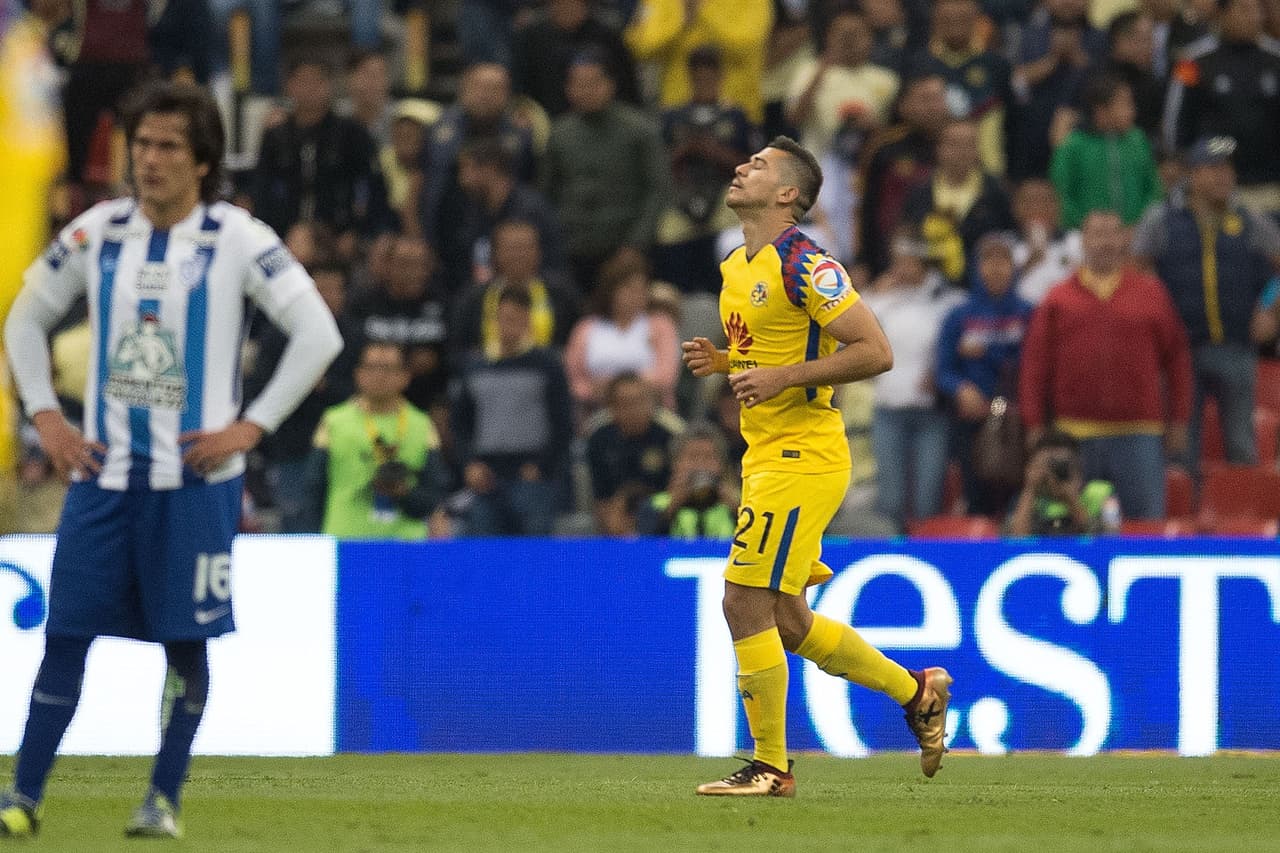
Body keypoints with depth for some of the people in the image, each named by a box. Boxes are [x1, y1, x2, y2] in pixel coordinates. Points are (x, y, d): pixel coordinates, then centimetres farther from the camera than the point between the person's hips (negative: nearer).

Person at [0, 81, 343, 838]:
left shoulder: (238, 240, -5)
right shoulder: (96, 233, 5)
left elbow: (319, 335, -5)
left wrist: (252, 427, -9)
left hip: (195, 477, -3)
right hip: (104, 472, 3)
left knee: (186, 640, 2)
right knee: (66, 632, -2)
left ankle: (166, 798, 13)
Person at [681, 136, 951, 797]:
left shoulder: (804, 264, -15)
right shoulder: (736, 268, 13)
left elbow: (875, 352, -18)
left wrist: (783, 376, -22)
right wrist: (720, 362, 6)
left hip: (801, 457, -10)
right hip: (766, 455, 10)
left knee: (745, 603, -9)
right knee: (788, 621, 12)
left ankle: (770, 767, 0)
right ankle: (917, 691, 27)